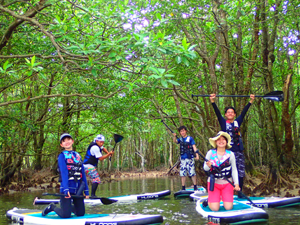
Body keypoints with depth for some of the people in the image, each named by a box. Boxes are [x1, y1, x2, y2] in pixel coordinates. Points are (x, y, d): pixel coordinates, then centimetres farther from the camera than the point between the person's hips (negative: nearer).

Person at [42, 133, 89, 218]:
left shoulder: (78, 156, 13)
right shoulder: (62, 156, -2)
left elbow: (83, 174, 12)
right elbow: (64, 173, -14)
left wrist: (86, 190, 7)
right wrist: (66, 189, -25)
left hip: (78, 190, 5)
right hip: (67, 189, -5)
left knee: (81, 213, 6)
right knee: (65, 215, -7)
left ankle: (69, 207, 35)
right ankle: (52, 207, 21)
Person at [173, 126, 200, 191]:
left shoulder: (190, 138, 1)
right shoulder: (180, 139, 12)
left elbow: (194, 147, -5)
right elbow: (175, 141, -6)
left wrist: (197, 154, -18)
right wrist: (174, 136, -27)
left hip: (190, 158, -4)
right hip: (182, 159, 4)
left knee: (192, 173, -4)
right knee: (182, 174, 5)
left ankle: (195, 187, 4)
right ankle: (183, 188, 13)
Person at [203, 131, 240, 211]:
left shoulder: (230, 154, -2)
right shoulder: (210, 153, -4)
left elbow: (234, 170, 4)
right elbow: (205, 168, 2)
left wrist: (236, 183, -6)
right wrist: (208, 166, -22)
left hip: (227, 183, 1)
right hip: (213, 183, -1)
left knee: (228, 207, -8)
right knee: (215, 208, -9)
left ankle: (223, 197, 23)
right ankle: (210, 199, 24)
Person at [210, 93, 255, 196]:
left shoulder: (238, 122, 12)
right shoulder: (223, 122, 6)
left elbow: (244, 112, 6)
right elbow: (217, 112, -5)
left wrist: (250, 101, -1)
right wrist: (213, 102, -17)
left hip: (238, 152, 3)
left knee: (240, 173, 3)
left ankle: (240, 194, 14)